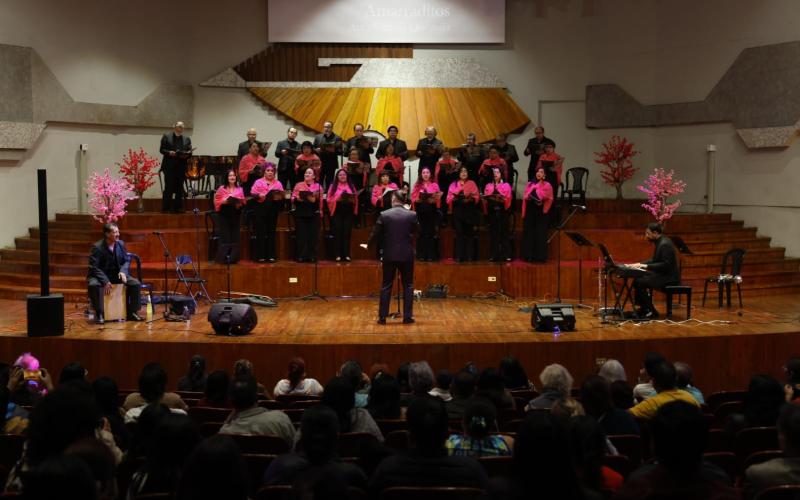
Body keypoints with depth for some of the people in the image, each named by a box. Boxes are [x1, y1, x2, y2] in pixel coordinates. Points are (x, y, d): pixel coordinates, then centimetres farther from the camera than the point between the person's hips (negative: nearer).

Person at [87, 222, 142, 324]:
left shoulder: (121, 244, -2)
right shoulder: (97, 247, -17)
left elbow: (127, 260, 6)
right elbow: (94, 267, -20)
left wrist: (123, 271, -15)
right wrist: (105, 281, -30)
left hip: (117, 274, 4)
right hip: (101, 275, -4)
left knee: (136, 284, -15)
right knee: (94, 285, -37)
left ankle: (131, 312, -1)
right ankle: (99, 314, -19)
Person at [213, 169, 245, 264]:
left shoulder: (239, 189, 8)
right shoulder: (222, 189, 2)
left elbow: (243, 202, 9)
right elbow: (217, 201, 0)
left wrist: (240, 203, -11)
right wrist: (224, 201, -17)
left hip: (236, 214, 3)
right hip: (224, 214, -3)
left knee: (235, 236, 2)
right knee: (225, 236, -4)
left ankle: (233, 258, 7)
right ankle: (224, 257, -1)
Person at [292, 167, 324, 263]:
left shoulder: (318, 186, 10)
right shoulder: (298, 185, 12)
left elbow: (321, 201, 3)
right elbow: (293, 197, 6)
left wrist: (315, 200, -16)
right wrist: (297, 199, -14)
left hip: (314, 214, 0)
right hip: (300, 213, 0)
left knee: (313, 235, -1)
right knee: (301, 235, -2)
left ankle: (312, 256, 3)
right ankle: (301, 256, 2)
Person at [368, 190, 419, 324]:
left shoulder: (384, 215, -7)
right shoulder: (412, 215, -5)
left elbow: (375, 234, -1)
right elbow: (416, 231, 8)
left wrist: (368, 245, 16)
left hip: (389, 255, 0)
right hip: (407, 255, 0)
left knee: (386, 286, 7)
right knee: (408, 286, 9)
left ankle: (382, 317, 8)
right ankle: (407, 316, 7)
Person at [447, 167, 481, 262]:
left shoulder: (472, 184, 9)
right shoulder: (453, 184, 13)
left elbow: (477, 197, 1)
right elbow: (449, 198, 5)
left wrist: (470, 199, -18)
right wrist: (454, 199, -15)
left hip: (469, 211, -1)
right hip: (458, 211, 1)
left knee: (469, 233, -2)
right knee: (459, 233, -2)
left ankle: (469, 256, 0)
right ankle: (458, 256, -1)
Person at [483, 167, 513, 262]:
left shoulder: (506, 185, 9)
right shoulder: (488, 186, 16)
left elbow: (508, 199, -2)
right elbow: (485, 198, 8)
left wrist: (501, 199, -20)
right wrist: (488, 199, -13)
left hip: (502, 211, -2)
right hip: (492, 211, 2)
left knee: (504, 232, -4)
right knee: (493, 233, 0)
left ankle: (506, 255, -4)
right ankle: (493, 255, 2)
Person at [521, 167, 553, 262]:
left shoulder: (547, 186, 4)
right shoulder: (529, 185, 13)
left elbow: (550, 199, -2)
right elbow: (524, 198, 13)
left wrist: (542, 199, -19)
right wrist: (525, 205, -4)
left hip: (541, 213, -3)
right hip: (530, 211, 3)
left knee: (540, 234, -4)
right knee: (529, 233, 1)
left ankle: (540, 256, -2)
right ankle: (529, 256, 5)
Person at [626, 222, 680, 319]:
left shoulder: (665, 244, -20)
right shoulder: (659, 242, 12)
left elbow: (665, 265, -25)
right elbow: (654, 260, 21)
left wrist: (646, 266, -24)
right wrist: (640, 264, 8)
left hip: (669, 278, -11)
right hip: (662, 274, 11)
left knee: (639, 282, -18)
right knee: (637, 278, 10)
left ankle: (651, 311, -9)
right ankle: (643, 308, 15)